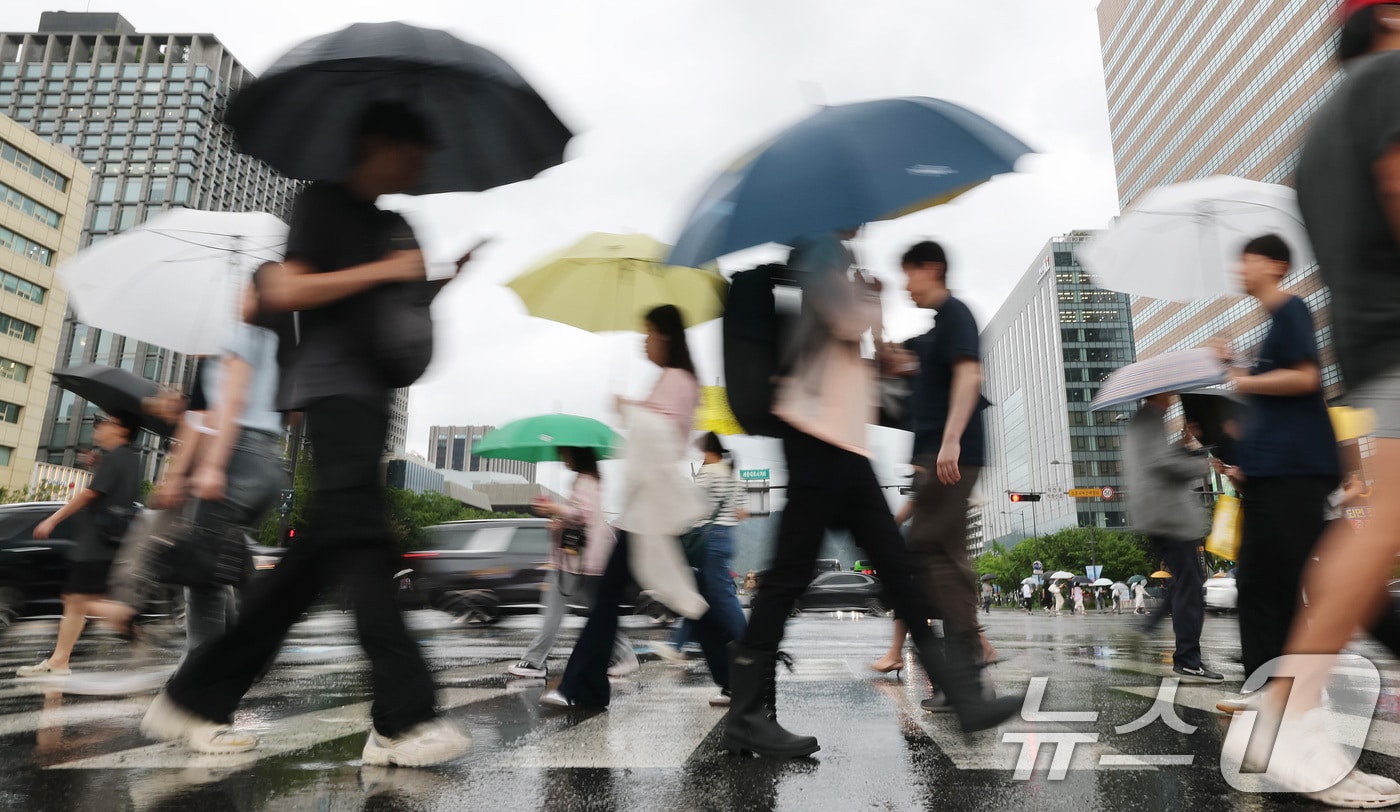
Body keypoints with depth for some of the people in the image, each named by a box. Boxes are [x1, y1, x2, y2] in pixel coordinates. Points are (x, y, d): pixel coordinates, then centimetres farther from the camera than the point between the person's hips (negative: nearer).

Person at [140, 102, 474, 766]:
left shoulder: (395, 226, 24)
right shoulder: (324, 202, 1)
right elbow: (282, 292, -11)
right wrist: (381, 270, -14)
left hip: (370, 395, 9)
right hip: (333, 387, -9)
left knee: (316, 558, 6)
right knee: (362, 542, -16)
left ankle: (193, 698, 17)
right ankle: (403, 719, -18)